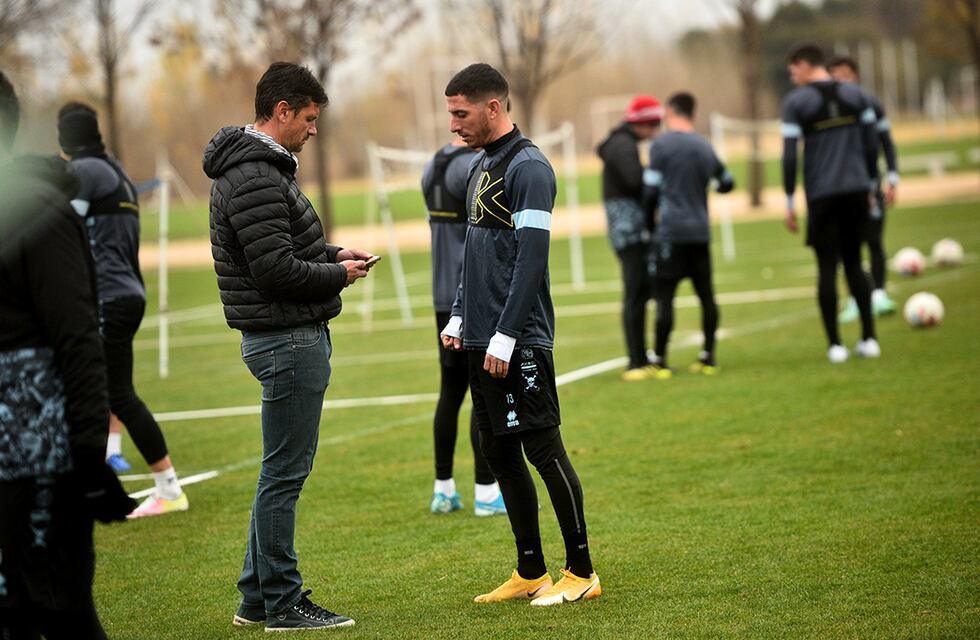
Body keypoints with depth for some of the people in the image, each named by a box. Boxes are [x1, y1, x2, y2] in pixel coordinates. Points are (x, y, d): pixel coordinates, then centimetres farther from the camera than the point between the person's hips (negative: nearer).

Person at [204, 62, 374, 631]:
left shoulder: (265, 166, 15)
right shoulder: (256, 178, -19)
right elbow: (275, 270, -24)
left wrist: (332, 254, 10)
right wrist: (338, 274, -10)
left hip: (296, 336, 11)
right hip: (288, 341, -11)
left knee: (283, 470, 15)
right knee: (286, 472, -4)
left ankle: (258, 596, 21)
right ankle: (282, 603, 2)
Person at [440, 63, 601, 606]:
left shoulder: (528, 168, -12)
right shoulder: (479, 165, 17)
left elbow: (531, 259, -18)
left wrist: (505, 335, -20)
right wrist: (458, 318, 17)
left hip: (519, 342, -9)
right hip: (480, 340, 9)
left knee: (543, 448, -5)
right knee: (498, 452, 10)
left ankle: (581, 571, 3)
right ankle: (530, 572, 17)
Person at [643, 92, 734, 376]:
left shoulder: (661, 145, -5)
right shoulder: (705, 147, 12)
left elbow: (651, 189, -8)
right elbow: (727, 182, 26)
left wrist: (651, 210, 12)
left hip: (671, 232, -5)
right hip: (701, 232, 5)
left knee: (664, 295, -3)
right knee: (706, 294, 11)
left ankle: (659, 360, -3)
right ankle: (708, 357, 14)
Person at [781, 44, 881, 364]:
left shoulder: (795, 101, -3)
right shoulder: (855, 94, 8)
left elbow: (789, 156, -7)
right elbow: (871, 145, 8)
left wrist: (789, 204, -1)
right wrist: (869, 188, 17)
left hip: (821, 196, -3)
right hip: (856, 190, 3)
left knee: (827, 268, 2)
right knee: (854, 263, 13)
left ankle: (835, 344, 2)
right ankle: (869, 339, 8)